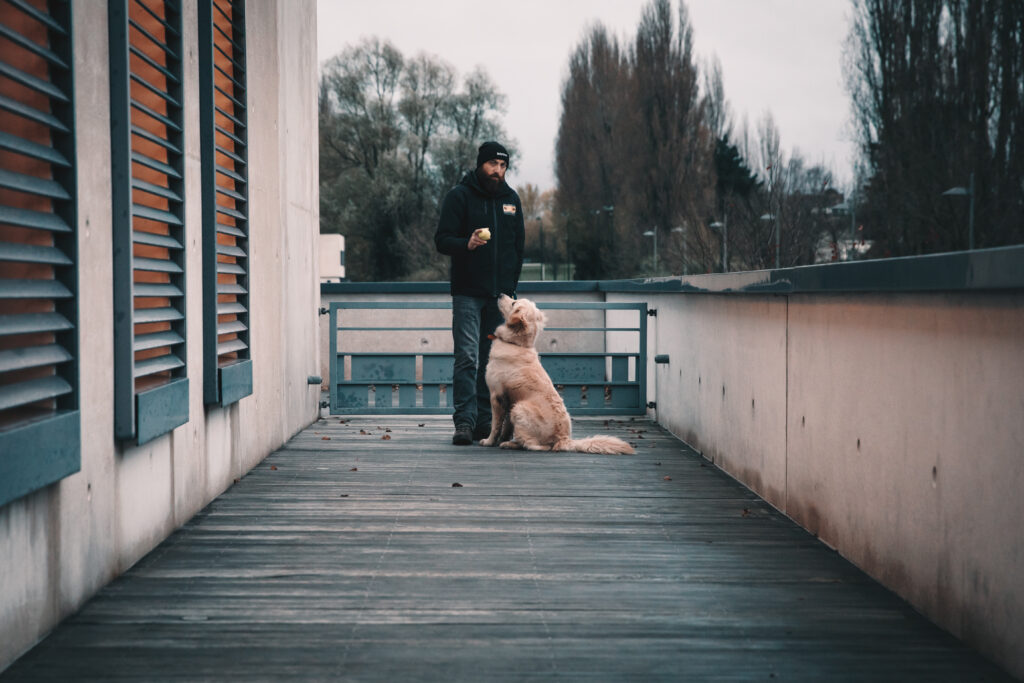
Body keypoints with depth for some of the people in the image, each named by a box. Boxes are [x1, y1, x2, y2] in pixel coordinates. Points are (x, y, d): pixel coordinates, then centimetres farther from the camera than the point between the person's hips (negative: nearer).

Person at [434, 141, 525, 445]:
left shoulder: (511, 199, 14)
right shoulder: (459, 195, -1)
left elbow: (519, 244, 21)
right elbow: (442, 239, -5)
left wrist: (511, 286, 13)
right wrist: (467, 244, -26)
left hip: (501, 294, 4)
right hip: (468, 292, -4)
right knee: (467, 357, -11)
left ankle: (485, 422, 10)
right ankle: (464, 421, -11)